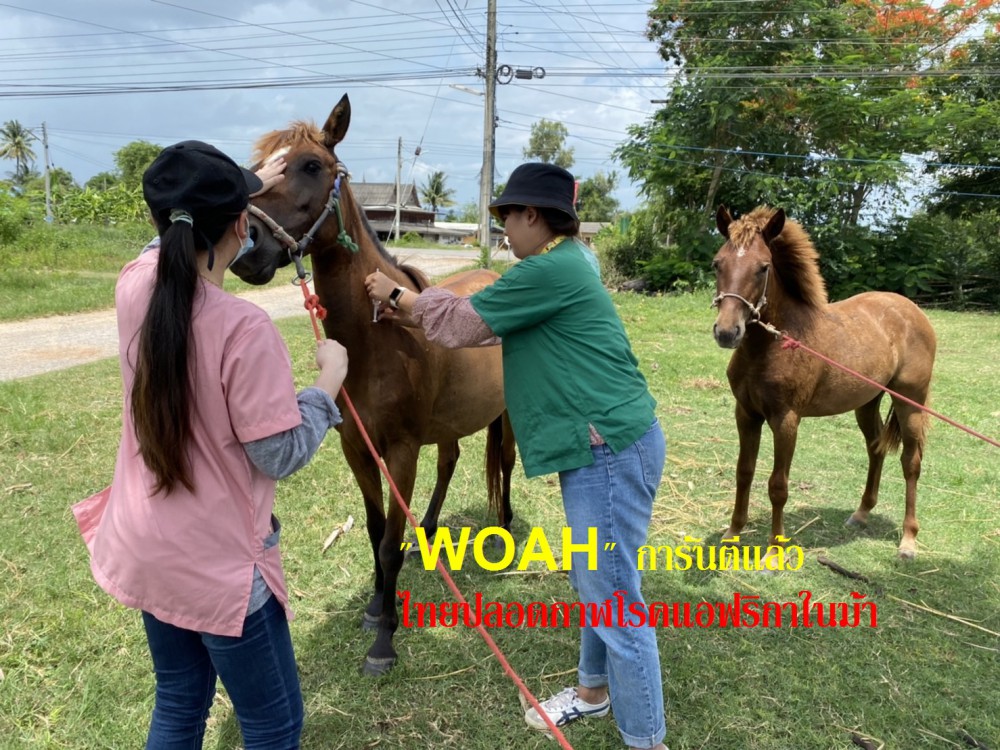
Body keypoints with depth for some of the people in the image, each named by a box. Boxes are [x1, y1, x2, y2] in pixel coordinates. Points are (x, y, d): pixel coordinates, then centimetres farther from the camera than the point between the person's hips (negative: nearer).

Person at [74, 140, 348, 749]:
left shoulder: (135, 286, -6)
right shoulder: (243, 327, -27)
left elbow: (189, 250, 18)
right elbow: (281, 455, -20)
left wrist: (246, 188, 25)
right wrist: (331, 380, -7)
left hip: (144, 547, 8)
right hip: (217, 561, -7)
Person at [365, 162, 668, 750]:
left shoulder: (552, 270, -18)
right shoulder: (560, 266, 15)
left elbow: (464, 324, -10)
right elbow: (486, 324, 21)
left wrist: (398, 293, 5)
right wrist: (411, 314, 20)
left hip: (611, 449, -11)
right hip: (599, 446, 11)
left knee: (615, 600, -1)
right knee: (594, 583, 23)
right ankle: (595, 690, 42)